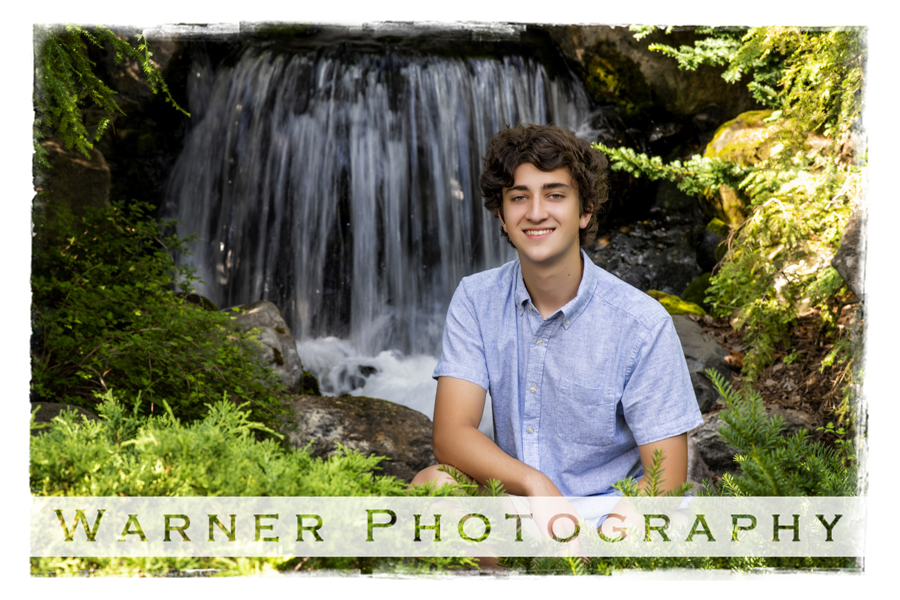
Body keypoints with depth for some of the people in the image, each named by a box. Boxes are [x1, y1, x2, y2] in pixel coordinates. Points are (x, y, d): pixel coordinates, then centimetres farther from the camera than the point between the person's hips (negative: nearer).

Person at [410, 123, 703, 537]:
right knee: (433, 483, -27)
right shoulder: (476, 301, -1)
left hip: (607, 517, -3)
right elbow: (450, 434, -10)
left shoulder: (642, 324, -11)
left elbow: (666, 481, -11)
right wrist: (535, 483, -28)